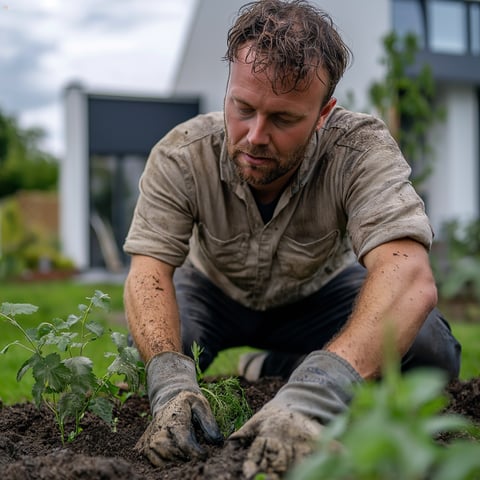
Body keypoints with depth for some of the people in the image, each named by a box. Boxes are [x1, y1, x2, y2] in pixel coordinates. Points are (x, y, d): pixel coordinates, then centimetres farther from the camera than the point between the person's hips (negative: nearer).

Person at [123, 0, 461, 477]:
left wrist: (313, 393, -66)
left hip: (319, 291, 0)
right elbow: (148, 272, -33)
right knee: (142, 360, -31)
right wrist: (170, 381, -55)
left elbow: (409, 278, -49)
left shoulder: (361, 148, -35)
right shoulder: (179, 156, -29)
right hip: (214, 289, 0)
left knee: (429, 348, -26)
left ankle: (273, 368, -1)